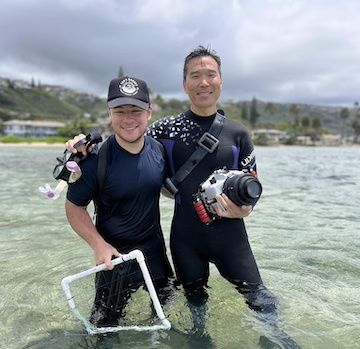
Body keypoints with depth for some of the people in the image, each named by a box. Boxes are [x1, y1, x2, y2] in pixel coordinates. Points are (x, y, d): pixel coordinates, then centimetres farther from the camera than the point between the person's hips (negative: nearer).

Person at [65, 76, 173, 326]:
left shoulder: (159, 149, -9)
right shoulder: (95, 158, -24)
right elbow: (74, 207, -13)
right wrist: (98, 245, -22)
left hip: (155, 247, 5)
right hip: (115, 253, -4)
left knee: (167, 301, 27)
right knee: (105, 323, 14)